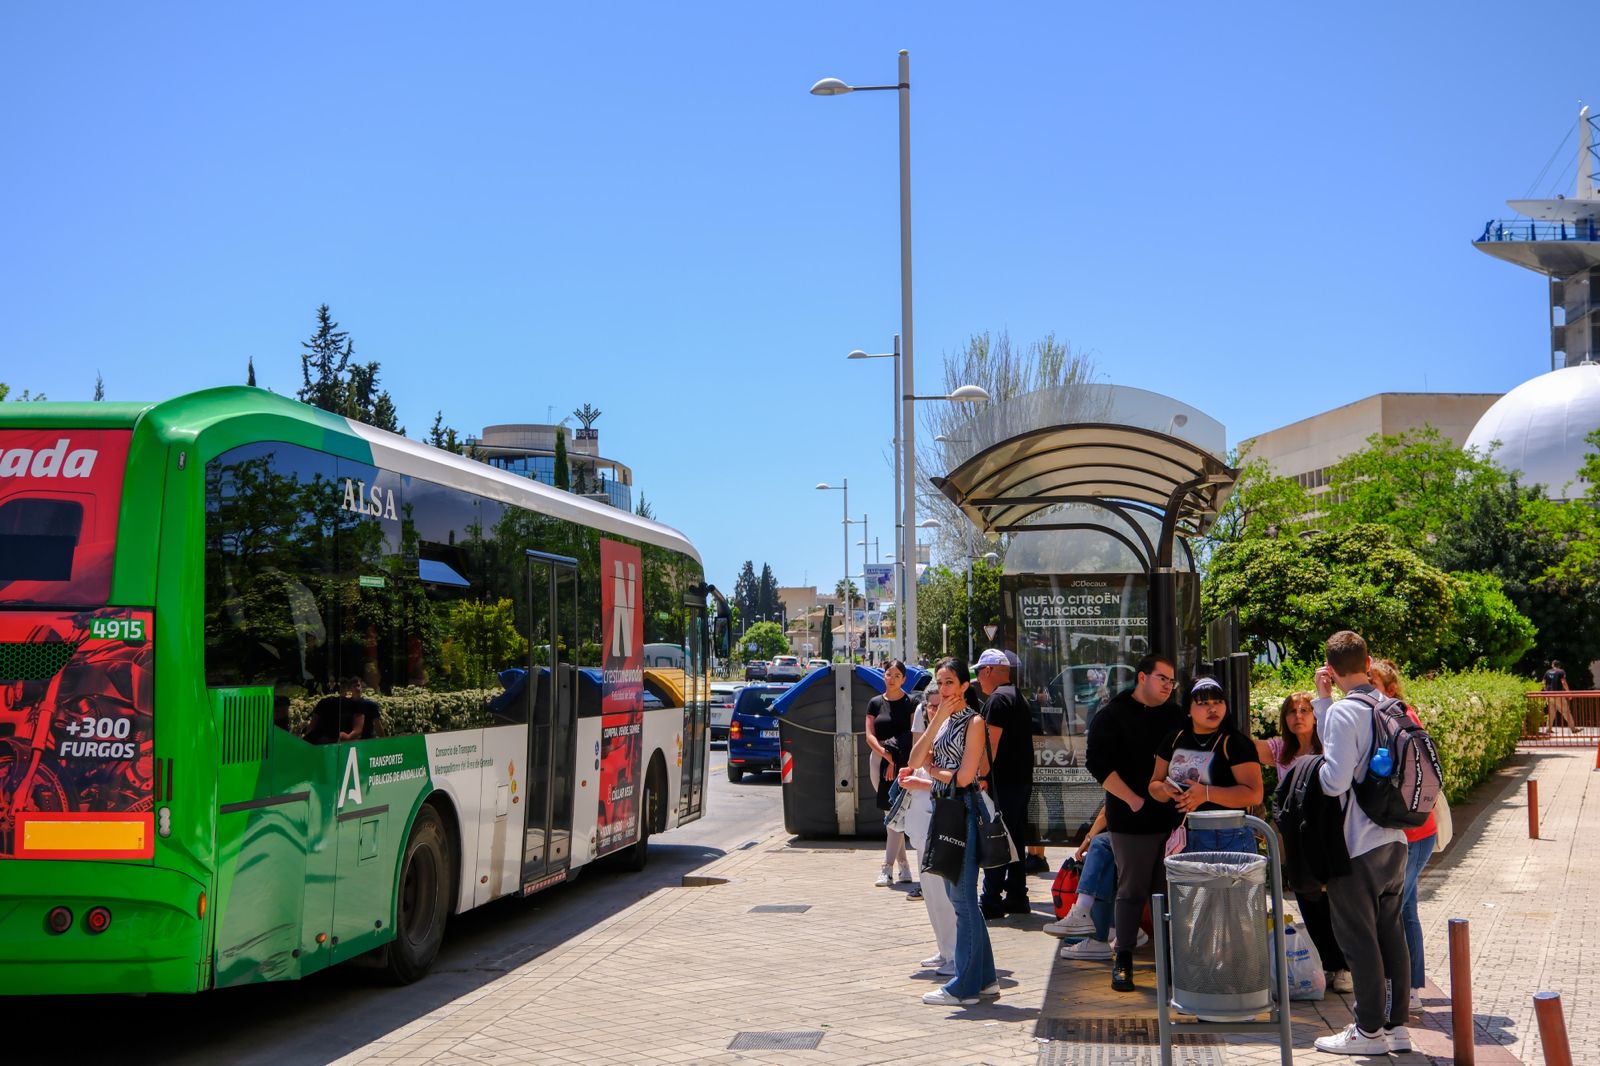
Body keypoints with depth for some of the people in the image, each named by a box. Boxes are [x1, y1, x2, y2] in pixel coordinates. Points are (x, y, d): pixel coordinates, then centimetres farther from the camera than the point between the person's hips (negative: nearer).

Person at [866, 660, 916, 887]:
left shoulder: (910, 703, 1)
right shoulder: (875, 703, 10)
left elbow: (914, 736, -4)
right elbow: (870, 736, 4)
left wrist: (895, 761, -13)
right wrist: (885, 755, -13)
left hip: (903, 764, -4)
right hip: (879, 760, 4)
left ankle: (888, 868, -13)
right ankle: (903, 865, 13)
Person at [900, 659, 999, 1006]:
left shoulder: (974, 722, -9)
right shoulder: (944, 721, 15)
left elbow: (964, 777, -16)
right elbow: (915, 760, 3)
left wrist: (931, 770, 2)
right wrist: (937, 719, -5)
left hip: (964, 810, -9)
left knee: (962, 897, -5)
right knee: (958, 896, 12)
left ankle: (965, 986, 0)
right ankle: (984, 977, 20)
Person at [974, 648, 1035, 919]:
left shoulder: (997, 699, -13)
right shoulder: (1018, 698, 17)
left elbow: (992, 742, -19)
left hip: (1003, 782, -10)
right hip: (1022, 779, 10)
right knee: (1016, 840, 13)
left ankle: (991, 901, -4)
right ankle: (1017, 898, 18)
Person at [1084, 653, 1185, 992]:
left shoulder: (1175, 717, 15)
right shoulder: (1112, 716, -2)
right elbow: (1098, 763, -10)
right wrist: (1132, 799, -14)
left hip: (1172, 818, 4)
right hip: (1132, 821, -4)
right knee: (1132, 891, -1)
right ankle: (1123, 960, 7)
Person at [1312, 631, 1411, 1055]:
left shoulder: (1343, 711, -17)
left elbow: (1335, 780, -20)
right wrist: (1322, 702, 14)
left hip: (1357, 846, -8)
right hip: (1394, 840, 8)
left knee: (1359, 939, 2)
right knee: (1391, 932, 14)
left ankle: (1370, 1030, 9)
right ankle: (1396, 1024, 21)